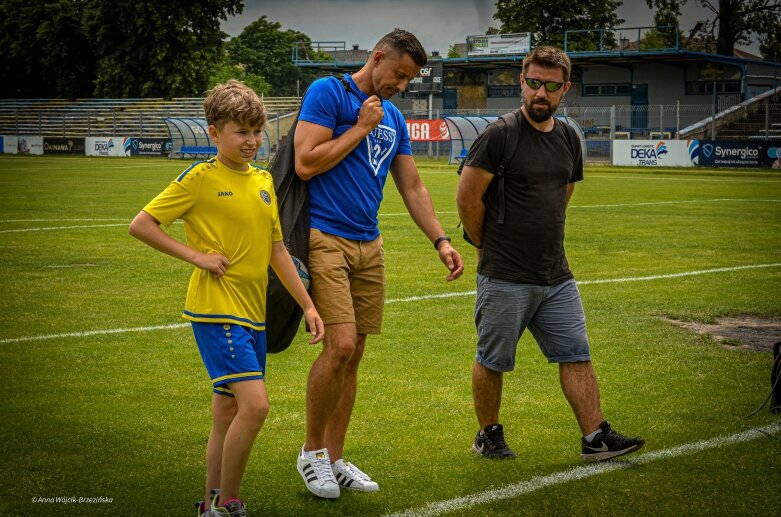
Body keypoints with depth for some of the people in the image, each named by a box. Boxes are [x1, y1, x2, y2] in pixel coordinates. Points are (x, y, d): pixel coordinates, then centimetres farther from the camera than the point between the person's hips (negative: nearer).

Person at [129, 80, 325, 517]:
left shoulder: (264, 181, 11)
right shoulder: (200, 179, -8)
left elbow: (277, 250, 18)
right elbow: (141, 225, -8)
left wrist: (308, 305, 16)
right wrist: (196, 255, -13)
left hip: (253, 313, 7)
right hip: (217, 310, -7)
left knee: (229, 411, 12)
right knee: (255, 404, -18)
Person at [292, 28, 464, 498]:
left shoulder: (394, 119, 17)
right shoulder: (328, 93, -5)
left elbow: (413, 187, 19)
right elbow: (306, 164, -15)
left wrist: (441, 240, 9)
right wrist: (362, 127, -9)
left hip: (368, 247, 7)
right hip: (325, 240, -7)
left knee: (353, 356, 7)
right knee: (340, 346, -16)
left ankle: (335, 459, 17)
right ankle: (312, 451, 2)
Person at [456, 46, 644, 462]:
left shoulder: (568, 139, 9)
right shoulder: (500, 136, -12)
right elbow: (467, 198, -10)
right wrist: (491, 246, 1)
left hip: (556, 276, 6)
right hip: (504, 278, -6)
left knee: (576, 356, 3)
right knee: (492, 361, 6)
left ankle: (596, 438, 6)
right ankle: (488, 435, 22)